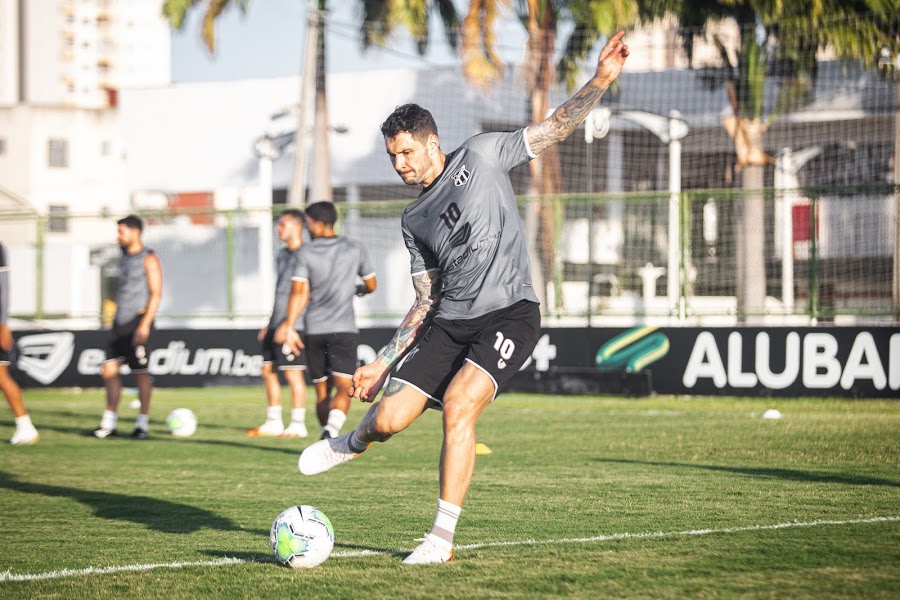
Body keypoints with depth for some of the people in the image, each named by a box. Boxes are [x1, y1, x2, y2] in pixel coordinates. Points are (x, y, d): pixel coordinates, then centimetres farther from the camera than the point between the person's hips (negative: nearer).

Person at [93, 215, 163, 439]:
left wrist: (145, 324, -21)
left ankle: (142, 423, 5)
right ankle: (109, 422, 6)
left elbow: (156, 294, -13)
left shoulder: (149, 259, -7)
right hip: (120, 321, 8)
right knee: (109, 370, 2)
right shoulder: (124, 258, 17)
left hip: (138, 321, -8)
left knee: (141, 373, -3)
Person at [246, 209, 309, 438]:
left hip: (292, 325, -9)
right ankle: (273, 423, 17)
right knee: (267, 371, 10)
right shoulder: (282, 255, 18)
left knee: (292, 373, -8)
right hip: (276, 325, 9)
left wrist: (289, 325, -20)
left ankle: (298, 425, -3)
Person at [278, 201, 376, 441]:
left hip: (314, 331, 1)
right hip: (344, 330, -1)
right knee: (344, 388, -9)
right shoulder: (355, 249, 4)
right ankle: (331, 432, -31)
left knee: (322, 392, 12)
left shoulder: (307, 253, 0)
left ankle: (326, 435, 17)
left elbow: (299, 293, -9)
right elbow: (371, 285, 15)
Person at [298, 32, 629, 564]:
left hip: (510, 314, -5)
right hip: (448, 322, 5)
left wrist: (602, 79, -9)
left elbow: (555, 128, 3)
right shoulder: (414, 222, 15)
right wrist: (383, 362, 13)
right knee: (389, 418, -4)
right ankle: (351, 444, 36)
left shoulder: (481, 156, 4)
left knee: (458, 405, -26)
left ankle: (443, 538, -17)